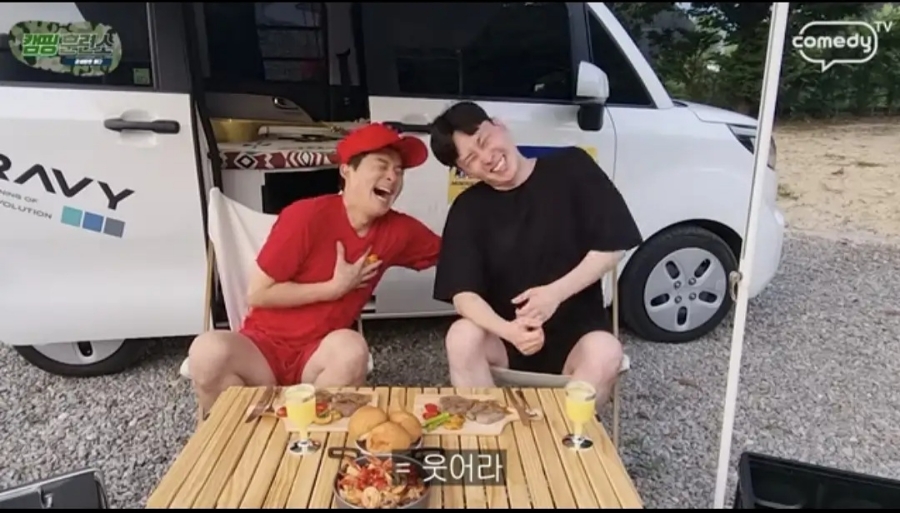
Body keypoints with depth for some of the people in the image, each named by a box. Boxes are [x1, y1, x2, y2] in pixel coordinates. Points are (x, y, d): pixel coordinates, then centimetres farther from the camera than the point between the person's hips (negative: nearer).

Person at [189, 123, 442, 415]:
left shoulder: (397, 230, -2)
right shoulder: (306, 216, -16)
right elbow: (257, 294, -13)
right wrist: (335, 287, -16)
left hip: (317, 354, 2)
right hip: (265, 345, -2)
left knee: (351, 349, -33)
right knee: (208, 352, -33)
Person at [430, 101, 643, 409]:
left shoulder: (571, 167, -4)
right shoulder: (468, 210, -1)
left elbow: (613, 245, -5)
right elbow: (463, 294, -10)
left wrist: (556, 293, -18)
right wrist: (508, 331, -30)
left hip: (577, 333, -1)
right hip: (504, 336, 1)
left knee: (605, 352, -32)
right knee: (462, 337, -29)